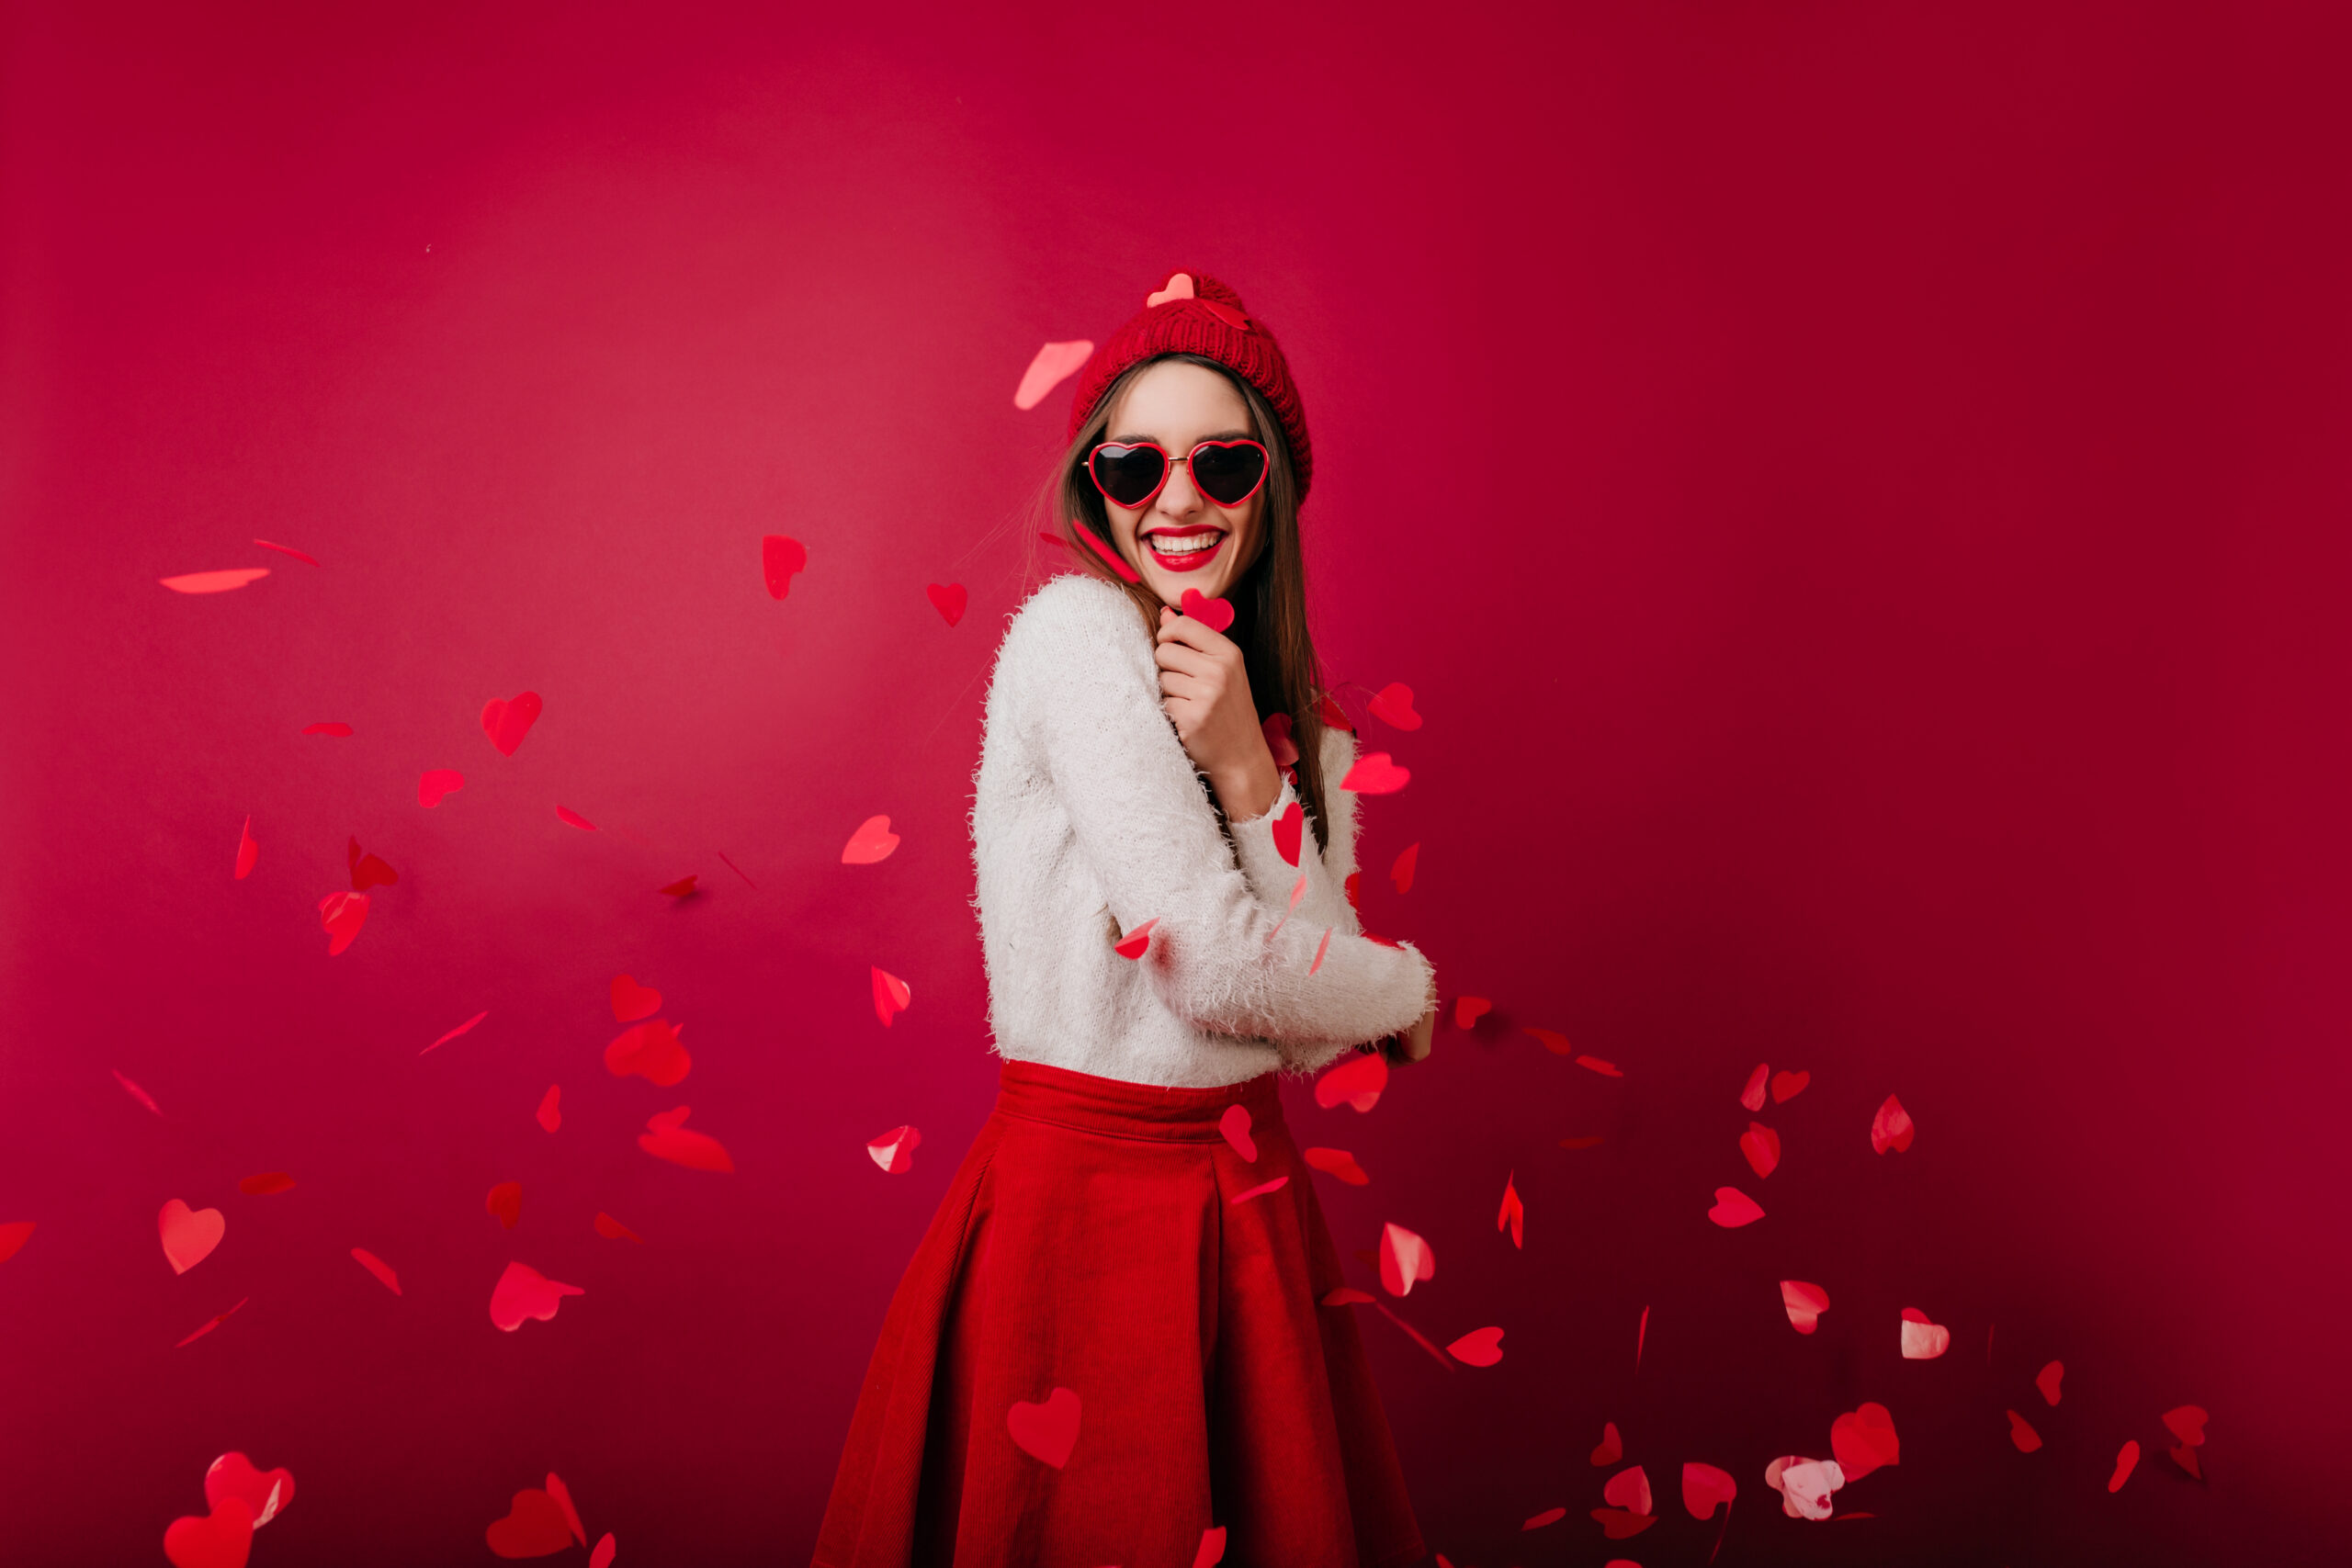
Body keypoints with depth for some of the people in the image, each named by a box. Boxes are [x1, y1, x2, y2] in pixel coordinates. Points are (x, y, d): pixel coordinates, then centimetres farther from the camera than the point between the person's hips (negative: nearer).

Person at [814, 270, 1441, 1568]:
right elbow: (1217, 970, -17)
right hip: (1086, 1201, -7)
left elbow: (1300, 1040, -2)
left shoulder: (1299, 728, 9)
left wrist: (1248, 772, -13)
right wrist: (1413, 986, 2)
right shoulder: (1075, 627, -13)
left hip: (1248, 1201, 7)